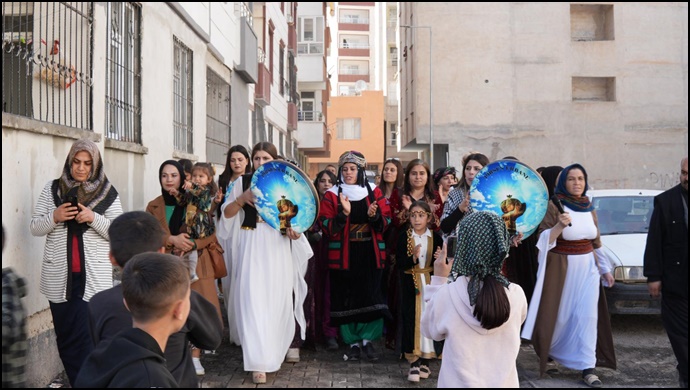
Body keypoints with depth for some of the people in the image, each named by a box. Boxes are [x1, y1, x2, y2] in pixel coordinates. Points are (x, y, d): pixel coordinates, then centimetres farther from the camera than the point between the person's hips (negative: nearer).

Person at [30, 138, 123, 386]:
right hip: (59, 278, 3)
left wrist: (94, 218, -17)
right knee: (65, 338, 11)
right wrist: (54, 217, -12)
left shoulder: (108, 193, 0)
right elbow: (35, 227, 8)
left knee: (86, 340, -8)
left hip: (93, 278, -3)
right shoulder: (53, 189, 6)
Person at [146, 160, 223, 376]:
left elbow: (213, 233, -1)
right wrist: (172, 240, -19)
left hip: (195, 263, -1)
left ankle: (195, 358, 7)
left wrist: (192, 244, -17)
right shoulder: (153, 206, 11)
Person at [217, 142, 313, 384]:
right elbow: (227, 213, 4)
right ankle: (260, 361, -3)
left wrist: (294, 231, -13)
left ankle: (274, 351, 28)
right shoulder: (243, 182, 5)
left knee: (277, 299, 7)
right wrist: (242, 198, -13)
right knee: (253, 299, -7)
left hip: (277, 247, 1)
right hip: (251, 246, -1)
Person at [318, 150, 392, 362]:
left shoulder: (374, 192, 8)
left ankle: (368, 340, 7)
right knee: (346, 299, 1)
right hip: (343, 255, -1)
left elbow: (385, 222, 6)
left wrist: (374, 216, -15)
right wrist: (344, 213, -22)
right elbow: (326, 227, -6)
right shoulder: (332, 195, 3)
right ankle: (353, 343, 13)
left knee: (370, 296, -6)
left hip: (370, 254, 1)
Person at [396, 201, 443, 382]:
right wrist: (413, 258, -28)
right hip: (411, 284, -1)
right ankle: (414, 362, 3)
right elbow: (400, 263, -11)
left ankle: (425, 360, 16)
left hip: (430, 283, 1)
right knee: (412, 320, -4)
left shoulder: (435, 237, 0)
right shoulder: (404, 237, -4)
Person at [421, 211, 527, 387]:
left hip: (459, 383, -2)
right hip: (504, 383, 2)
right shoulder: (516, 295, -16)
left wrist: (438, 280, -4)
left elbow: (430, 330, -3)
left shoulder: (447, 295, -23)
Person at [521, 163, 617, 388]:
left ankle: (587, 367, 5)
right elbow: (543, 240, -14)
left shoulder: (589, 208, 7)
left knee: (587, 316, 0)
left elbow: (596, 241, 16)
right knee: (560, 314, 6)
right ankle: (547, 350, 33)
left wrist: (606, 269, 18)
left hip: (588, 268, 4)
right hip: (562, 268, -4)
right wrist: (559, 226, -31)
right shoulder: (554, 206, -10)